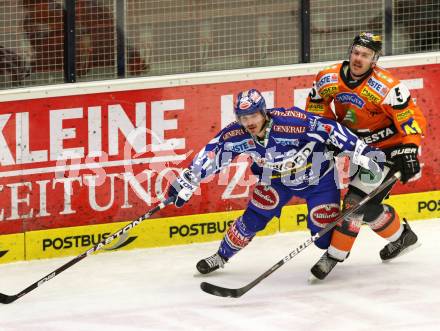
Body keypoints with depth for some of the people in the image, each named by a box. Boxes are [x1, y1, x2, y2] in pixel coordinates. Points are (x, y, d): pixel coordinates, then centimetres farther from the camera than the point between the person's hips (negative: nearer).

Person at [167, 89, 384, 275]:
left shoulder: (291, 122, -39)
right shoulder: (237, 135, -24)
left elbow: (330, 129, -35)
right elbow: (211, 154, -14)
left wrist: (365, 153, -35)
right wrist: (186, 183, -14)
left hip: (317, 177, -3)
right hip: (276, 178, 3)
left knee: (323, 230, -8)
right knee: (252, 218, -1)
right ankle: (222, 256, 22)